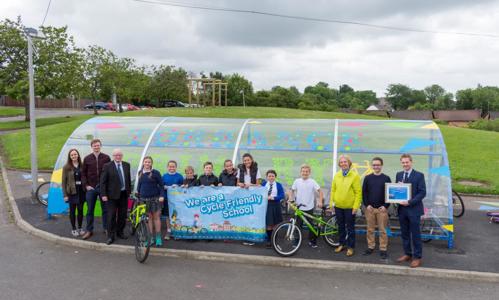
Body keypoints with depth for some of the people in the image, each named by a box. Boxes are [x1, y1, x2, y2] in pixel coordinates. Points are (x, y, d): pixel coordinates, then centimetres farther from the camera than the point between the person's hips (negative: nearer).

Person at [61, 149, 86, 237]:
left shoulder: (82, 166, 3)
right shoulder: (66, 167, -2)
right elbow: (64, 181, -2)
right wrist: (65, 194, -6)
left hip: (81, 191, 2)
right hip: (72, 192, -2)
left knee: (80, 210, 10)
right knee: (72, 211, 7)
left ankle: (80, 228, 24)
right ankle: (74, 229, 18)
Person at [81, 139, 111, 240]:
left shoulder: (106, 158, 0)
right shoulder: (87, 159, 4)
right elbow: (83, 173, 7)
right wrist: (86, 185, -2)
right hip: (91, 188, 1)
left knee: (105, 209, 7)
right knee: (90, 210, 6)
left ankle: (106, 228, 18)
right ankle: (89, 230, 15)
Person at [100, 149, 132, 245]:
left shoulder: (126, 165, 6)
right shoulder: (107, 166, -6)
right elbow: (103, 182, -7)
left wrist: (129, 190, 9)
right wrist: (103, 194, -12)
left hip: (124, 194, 4)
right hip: (112, 194, -4)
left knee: (122, 215, 12)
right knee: (111, 216, -1)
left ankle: (120, 232, 27)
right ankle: (110, 236, 7)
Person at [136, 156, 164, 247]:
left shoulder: (155, 173, -5)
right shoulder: (140, 173, 9)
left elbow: (161, 185, -4)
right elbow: (139, 185, 18)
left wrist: (161, 196, -12)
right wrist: (137, 195, 16)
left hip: (155, 198, -4)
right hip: (144, 199, 4)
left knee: (156, 217, 0)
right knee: (149, 217, 7)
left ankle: (158, 237, 7)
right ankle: (151, 237, 13)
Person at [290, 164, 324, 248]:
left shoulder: (312, 181, -5)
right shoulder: (297, 181, 0)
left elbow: (320, 191, -4)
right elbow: (292, 191, 10)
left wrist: (320, 201, -14)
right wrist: (290, 199, -3)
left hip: (309, 208, -1)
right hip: (299, 207, 1)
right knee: (298, 225, 4)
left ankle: (312, 241, 21)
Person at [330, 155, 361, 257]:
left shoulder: (355, 175, -9)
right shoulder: (337, 175, 4)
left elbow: (358, 192, -11)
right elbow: (333, 189, 8)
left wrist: (356, 206, -15)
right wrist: (331, 202, 3)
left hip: (350, 207, -4)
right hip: (338, 206, 4)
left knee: (350, 228, 6)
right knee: (341, 226, 15)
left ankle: (350, 247, 16)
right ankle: (342, 244, 29)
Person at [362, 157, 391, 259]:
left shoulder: (386, 178, 2)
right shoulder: (367, 178, 5)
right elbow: (364, 192, 5)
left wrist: (385, 206, -7)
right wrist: (367, 205, -4)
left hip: (382, 208, -1)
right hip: (369, 208, 2)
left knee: (382, 230, 2)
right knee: (370, 229, 8)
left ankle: (383, 249, 10)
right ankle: (370, 247, 19)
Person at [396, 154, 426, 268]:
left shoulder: (419, 175, -6)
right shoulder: (398, 175, 9)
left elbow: (422, 193, -10)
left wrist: (409, 202, -18)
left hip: (414, 209, -5)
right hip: (402, 209, 5)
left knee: (415, 235, 2)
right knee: (404, 234, 13)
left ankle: (417, 257, 13)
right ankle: (407, 254, 26)